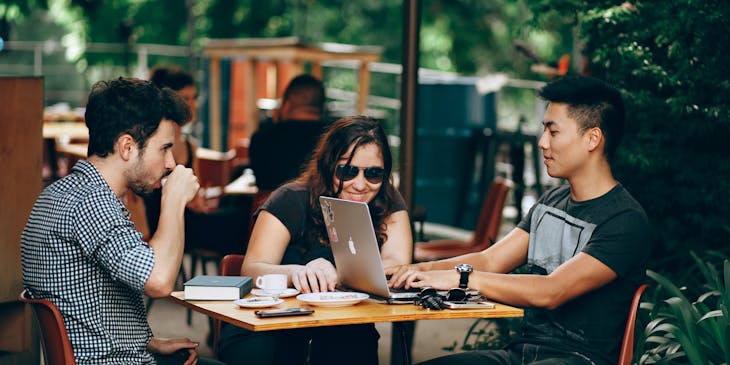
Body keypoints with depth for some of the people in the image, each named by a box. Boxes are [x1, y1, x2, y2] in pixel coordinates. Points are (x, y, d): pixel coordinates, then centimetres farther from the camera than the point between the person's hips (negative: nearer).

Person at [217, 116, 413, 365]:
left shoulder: (388, 204, 0)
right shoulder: (292, 201, -8)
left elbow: (398, 264, -16)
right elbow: (251, 269, -19)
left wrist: (336, 274, -34)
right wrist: (295, 272, -42)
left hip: (343, 330, 2)